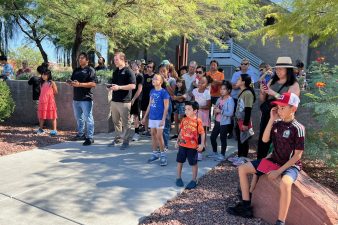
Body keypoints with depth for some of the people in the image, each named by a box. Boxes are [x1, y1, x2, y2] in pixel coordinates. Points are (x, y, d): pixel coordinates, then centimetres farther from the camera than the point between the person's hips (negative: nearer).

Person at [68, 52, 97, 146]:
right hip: (76, 98, 8)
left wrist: (80, 84, -22)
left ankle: (90, 137, 0)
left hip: (86, 99, -8)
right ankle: (80, 134, 30)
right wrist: (71, 83, -2)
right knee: (78, 118, 17)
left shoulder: (90, 70, -6)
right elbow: (72, 81, 23)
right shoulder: (76, 70, 17)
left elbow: (93, 84, -17)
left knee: (88, 118, -5)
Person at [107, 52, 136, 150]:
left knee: (125, 123, 2)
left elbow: (133, 86, -16)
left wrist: (119, 87, -19)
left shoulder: (128, 71, -7)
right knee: (116, 121, 14)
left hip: (124, 102, -7)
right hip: (114, 100, 7)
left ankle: (126, 141, 10)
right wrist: (110, 87, 3)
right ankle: (117, 138, 27)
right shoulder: (115, 72, 16)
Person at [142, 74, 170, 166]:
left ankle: (163, 155, 9)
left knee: (159, 136, -4)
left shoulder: (164, 92, -10)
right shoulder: (152, 91, 9)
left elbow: (166, 107, -12)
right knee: (153, 134, 11)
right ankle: (155, 153, 23)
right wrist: (145, 117, 16)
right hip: (152, 117, 6)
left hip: (159, 118, -6)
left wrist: (163, 119, -17)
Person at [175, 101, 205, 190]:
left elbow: (202, 133, -8)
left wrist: (202, 144, -15)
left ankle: (194, 180, 23)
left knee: (194, 163, 8)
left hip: (193, 146, -4)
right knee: (180, 161, 11)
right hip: (182, 145, 4)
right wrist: (177, 141, 13)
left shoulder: (198, 121, -11)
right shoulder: (184, 120, 3)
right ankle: (178, 178, 28)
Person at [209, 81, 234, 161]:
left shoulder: (230, 100, -14)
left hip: (225, 123, -8)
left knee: (223, 138, 3)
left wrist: (220, 111, -22)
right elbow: (215, 108, 15)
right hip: (217, 121, 8)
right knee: (212, 137, 13)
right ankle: (214, 152, 32)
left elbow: (230, 113, -22)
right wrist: (215, 110, -8)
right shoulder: (220, 99, 9)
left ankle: (222, 155, 18)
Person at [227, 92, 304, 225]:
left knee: (285, 183, -41)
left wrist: (279, 171, -20)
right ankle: (246, 206, 6)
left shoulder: (298, 128, -16)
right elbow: (265, 139, -7)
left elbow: (297, 156, -16)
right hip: (273, 160, 7)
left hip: (290, 165, -7)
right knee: (242, 169, 0)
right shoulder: (277, 123, 1)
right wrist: (272, 119, -14)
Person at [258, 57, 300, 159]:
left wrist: (274, 93, -19)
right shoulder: (272, 81, 11)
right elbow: (262, 100, 14)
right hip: (266, 115, 5)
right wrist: (262, 92, -7)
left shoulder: (294, 85, -3)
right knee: (262, 141, 7)